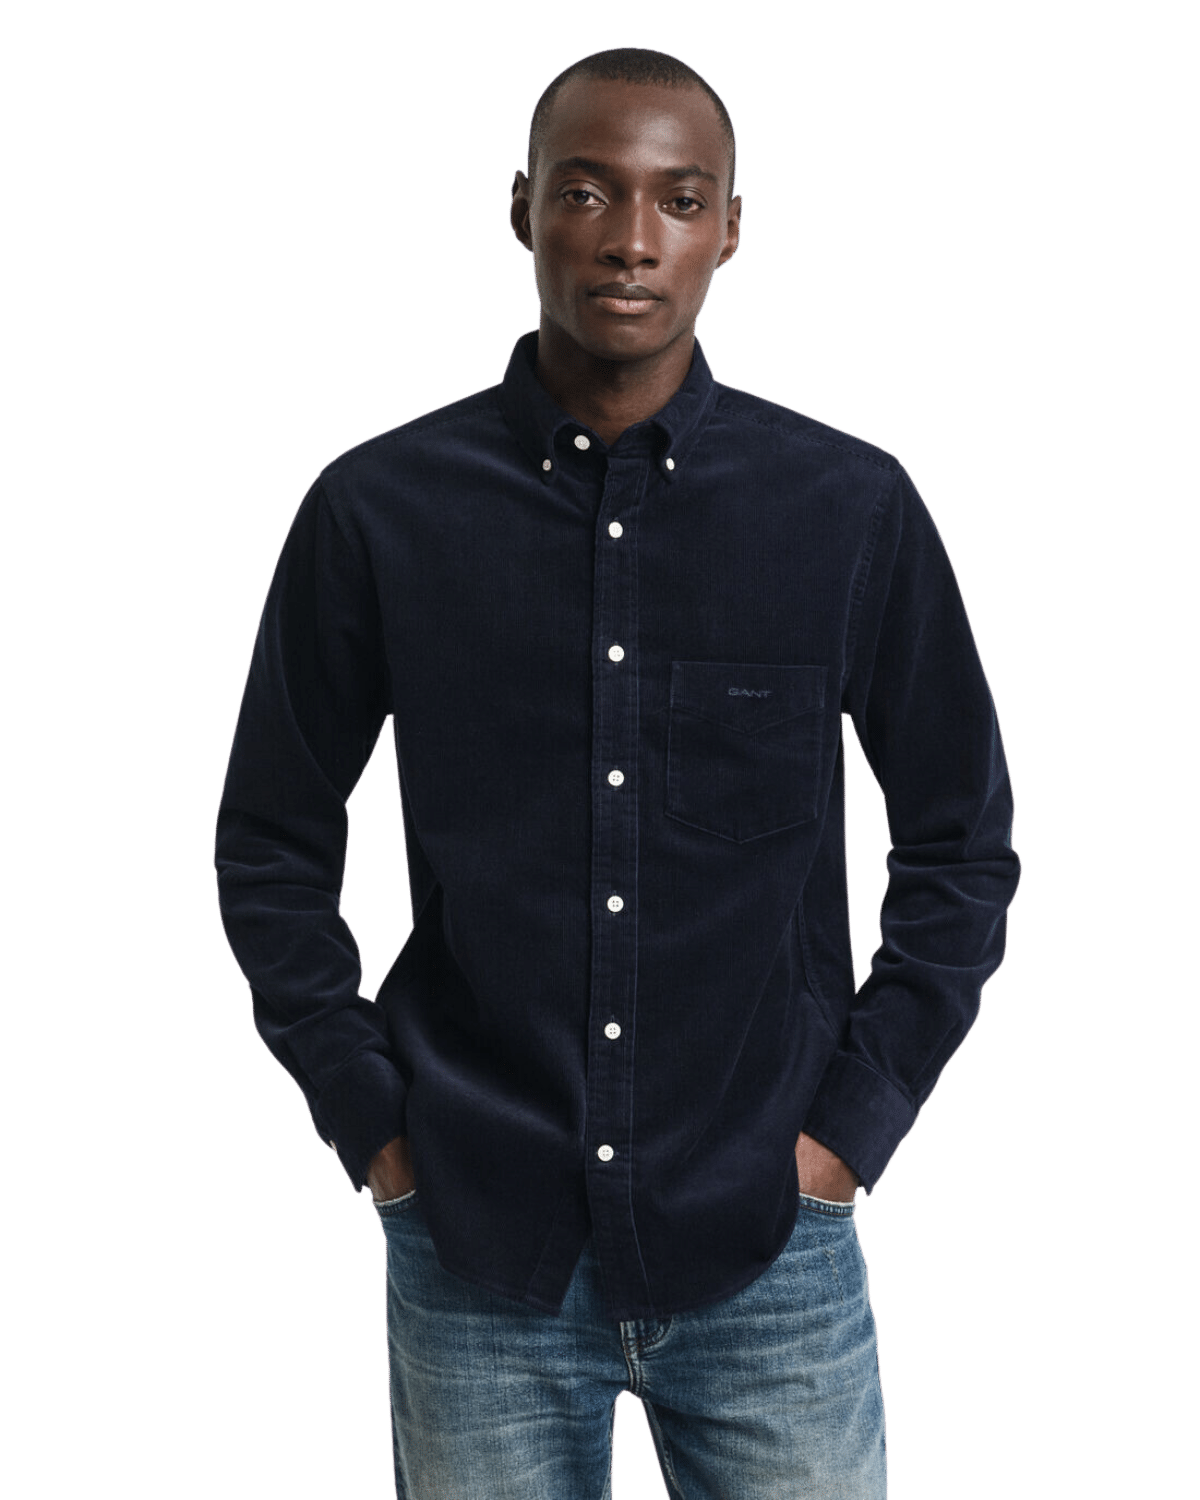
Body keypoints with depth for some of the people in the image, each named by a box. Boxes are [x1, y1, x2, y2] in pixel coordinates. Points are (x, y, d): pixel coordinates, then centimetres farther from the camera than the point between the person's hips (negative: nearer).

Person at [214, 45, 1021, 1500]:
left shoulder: (853, 509, -3)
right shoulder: (376, 509, -4)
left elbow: (963, 846, 5)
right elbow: (272, 847, 5)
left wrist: (857, 1118, 0)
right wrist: (365, 1118, 0)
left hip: (769, 1244, 0)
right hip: (476, 1247, 0)